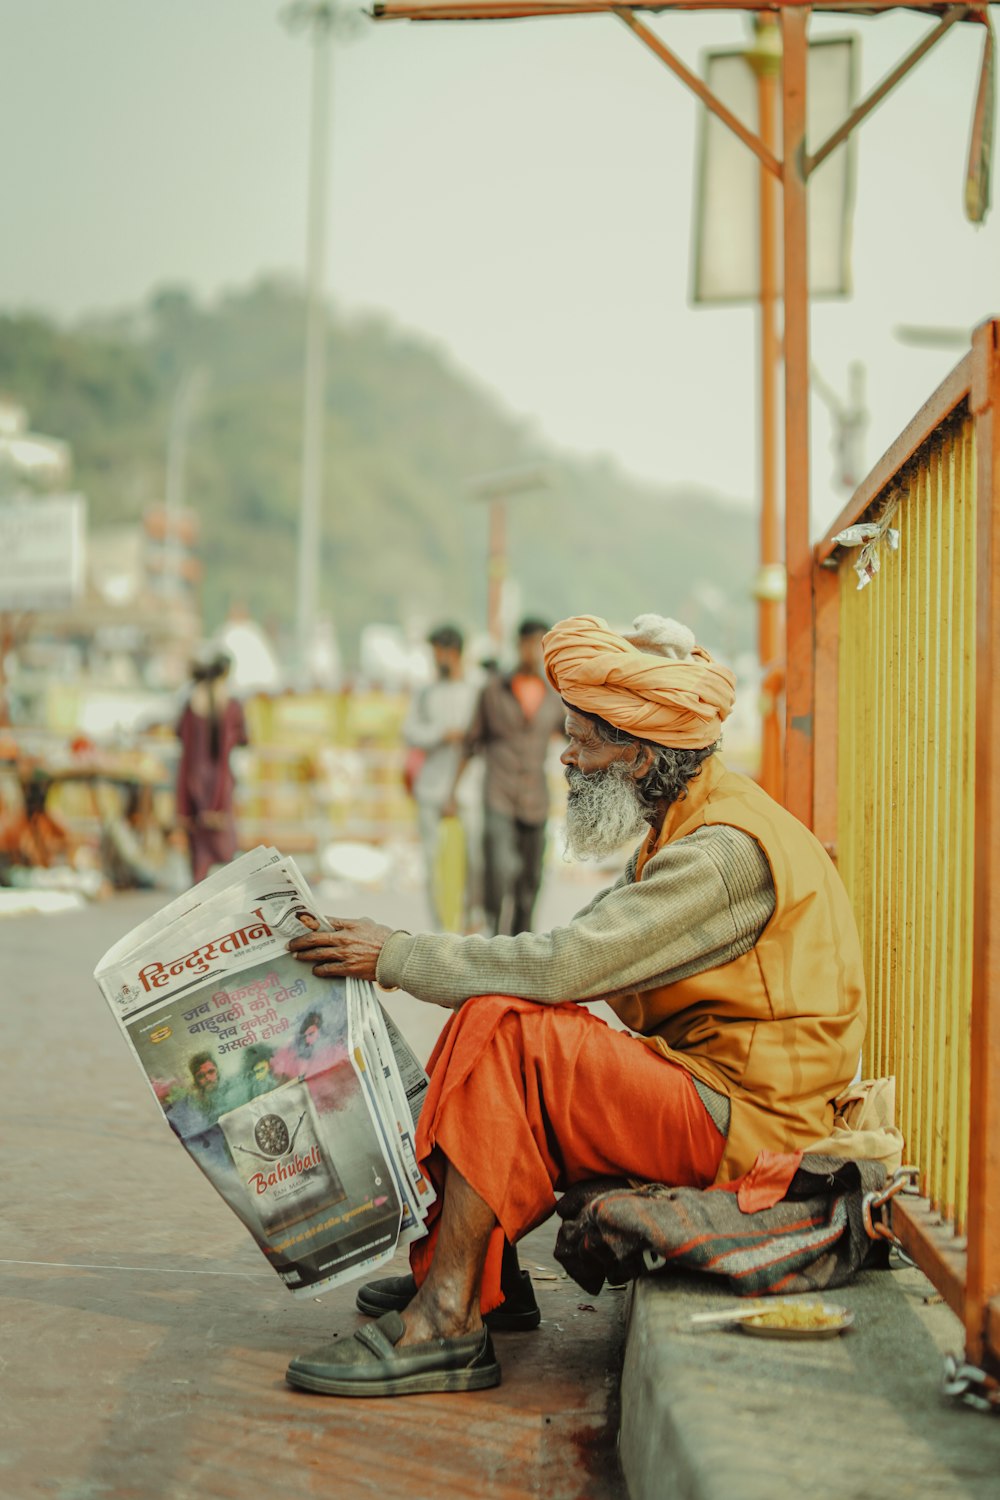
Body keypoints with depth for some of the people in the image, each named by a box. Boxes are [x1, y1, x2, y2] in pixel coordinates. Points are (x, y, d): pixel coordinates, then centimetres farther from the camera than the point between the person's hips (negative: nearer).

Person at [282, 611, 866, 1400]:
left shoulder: (727, 850, -20)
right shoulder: (688, 830, 13)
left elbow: (566, 965, -26)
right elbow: (579, 948, 13)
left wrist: (398, 956, -17)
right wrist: (407, 955, 4)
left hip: (745, 1122, -10)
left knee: (504, 1028, -22)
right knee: (498, 1020, 13)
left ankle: (446, 1322, -22)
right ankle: (463, 1267, 9)